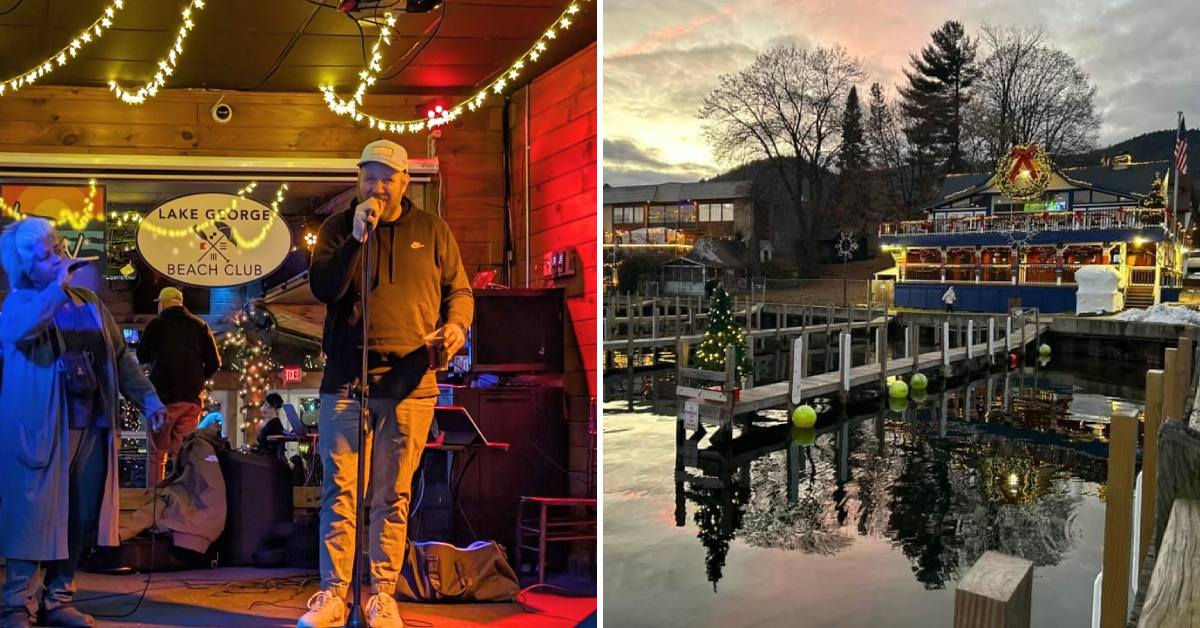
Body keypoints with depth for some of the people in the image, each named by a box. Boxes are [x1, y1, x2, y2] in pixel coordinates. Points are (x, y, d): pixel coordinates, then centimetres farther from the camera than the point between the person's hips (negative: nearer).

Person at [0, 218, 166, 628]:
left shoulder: (89, 302, 16)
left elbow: (119, 356, 18)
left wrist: (147, 398, 10)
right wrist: (57, 286, -20)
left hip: (91, 426, 5)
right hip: (41, 429, -5)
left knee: (81, 518, 7)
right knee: (36, 515, -6)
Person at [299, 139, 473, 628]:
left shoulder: (432, 230, 9)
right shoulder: (339, 227, 9)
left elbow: (459, 289, 12)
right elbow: (322, 288, -3)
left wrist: (457, 322, -9)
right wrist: (357, 238, -13)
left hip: (409, 382, 0)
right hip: (345, 379, 0)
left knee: (392, 496, 6)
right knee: (339, 491, 3)